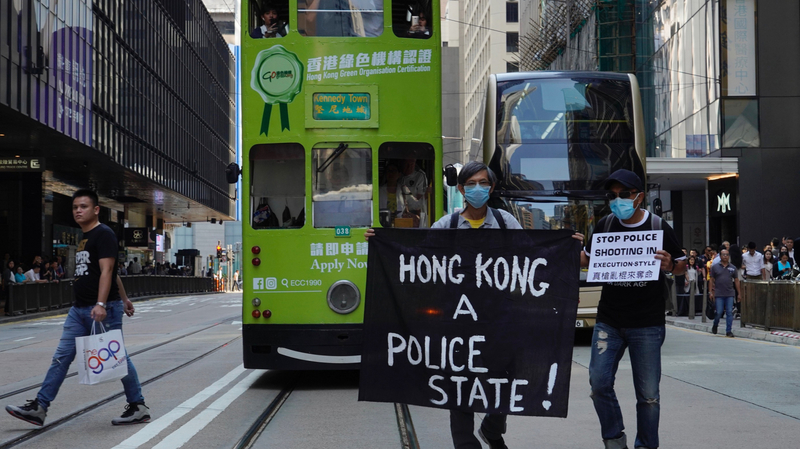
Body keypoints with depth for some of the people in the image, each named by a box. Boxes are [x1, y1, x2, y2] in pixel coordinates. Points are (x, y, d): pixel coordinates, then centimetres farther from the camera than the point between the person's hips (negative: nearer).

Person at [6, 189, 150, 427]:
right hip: (79, 309, 9)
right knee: (61, 357, 5)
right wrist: (124, 298, 29)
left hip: (103, 309, -9)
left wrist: (101, 305, -31)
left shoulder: (103, 234, -11)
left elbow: (107, 271, -21)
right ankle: (38, 408, 5)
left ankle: (138, 407, 9)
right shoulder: (84, 238, 17)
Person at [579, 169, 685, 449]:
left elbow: (682, 266, 5)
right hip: (609, 321, 3)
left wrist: (669, 265, -18)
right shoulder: (605, 225, 4)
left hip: (647, 324, -3)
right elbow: (588, 260, 17)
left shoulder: (658, 227, -4)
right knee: (599, 383, -3)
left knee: (648, 393, 3)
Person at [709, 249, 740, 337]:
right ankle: (714, 326, 25)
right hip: (719, 294, -1)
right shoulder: (715, 267, 4)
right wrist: (710, 292, -2)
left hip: (730, 294, 2)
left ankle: (729, 331, 5)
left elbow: (736, 281, 11)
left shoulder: (733, 268, 9)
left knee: (729, 313, -1)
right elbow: (712, 280, 6)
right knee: (719, 312, -2)